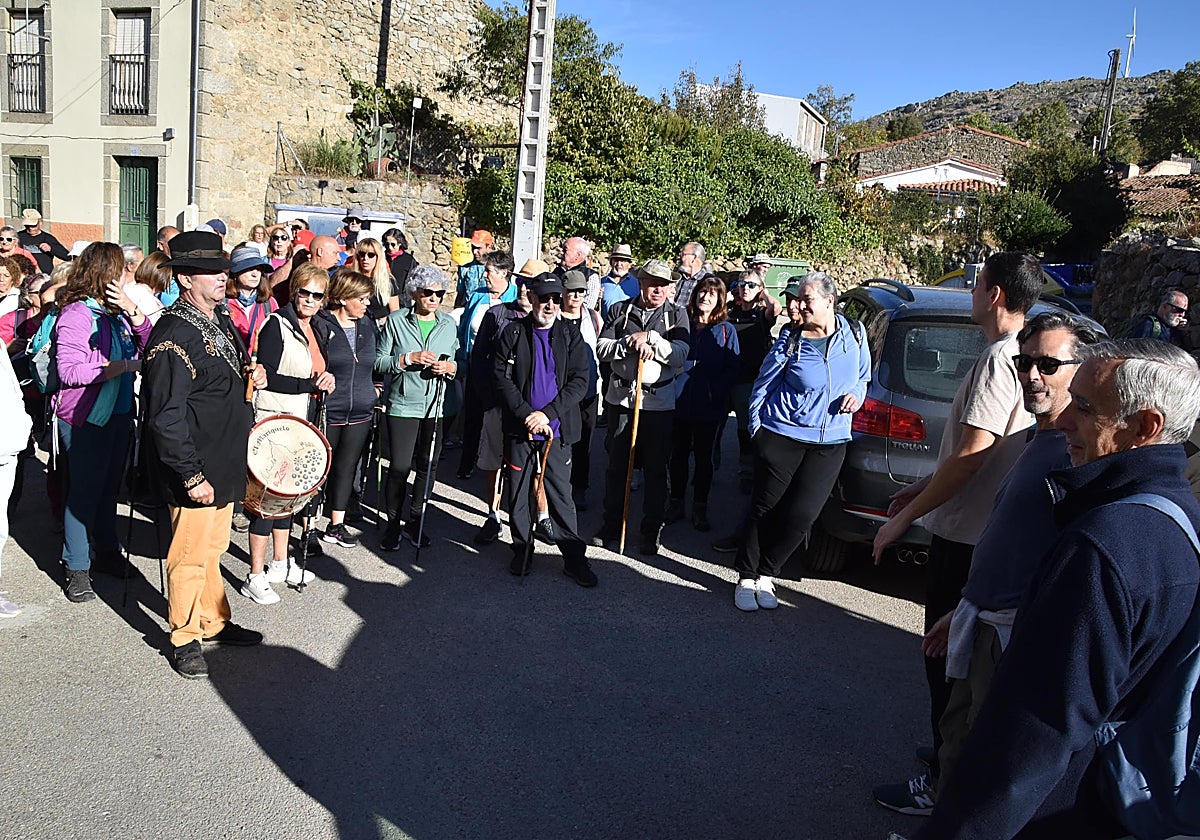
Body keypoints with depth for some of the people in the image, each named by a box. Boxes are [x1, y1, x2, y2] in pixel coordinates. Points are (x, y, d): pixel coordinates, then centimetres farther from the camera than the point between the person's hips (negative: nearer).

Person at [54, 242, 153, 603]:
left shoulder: (115, 312, 9)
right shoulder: (75, 315, -14)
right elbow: (68, 371, -20)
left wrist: (133, 313, -10)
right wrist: (123, 366, -19)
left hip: (118, 413, 7)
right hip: (85, 418, -7)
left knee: (110, 485, 16)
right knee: (85, 489, 0)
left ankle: (108, 552, 31)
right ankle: (77, 569, 11)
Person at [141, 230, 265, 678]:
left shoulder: (222, 323, 8)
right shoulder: (174, 335, -20)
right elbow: (166, 417, -23)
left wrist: (251, 375, 3)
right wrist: (192, 477, -23)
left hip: (224, 465, 9)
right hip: (196, 471, -9)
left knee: (213, 548, 22)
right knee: (190, 556, 7)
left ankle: (215, 622, 37)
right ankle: (185, 638, 24)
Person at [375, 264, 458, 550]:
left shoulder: (448, 324, 9)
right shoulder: (396, 321, -1)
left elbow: (457, 363, 16)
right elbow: (379, 362, -2)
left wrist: (449, 367, -6)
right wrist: (408, 358, -16)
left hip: (436, 405, 4)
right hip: (403, 405, -3)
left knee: (428, 465, 8)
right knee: (400, 466, -5)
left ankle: (415, 519, 26)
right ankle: (393, 523, 14)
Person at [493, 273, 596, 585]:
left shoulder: (571, 335, 4)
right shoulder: (513, 333, 3)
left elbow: (580, 381, -3)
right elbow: (501, 377, -3)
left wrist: (547, 413, -13)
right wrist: (526, 414, -13)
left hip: (557, 429, 0)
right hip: (520, 429, 1)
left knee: (561, 494, 1)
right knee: (519, 492, 9)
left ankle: (574, 558, 8)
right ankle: (521, 550, 24)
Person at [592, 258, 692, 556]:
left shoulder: (677, 314, 3)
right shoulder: (619, 311, 6)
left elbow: (682, 353, -12)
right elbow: (602, 349, -4)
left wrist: (650, 338, -20)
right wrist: (632, 345, -18)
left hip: (659, 401, -1)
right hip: (621, 397, 1)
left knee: (656, 470, 6)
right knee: (616, 465, 11)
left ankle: (652, 531, 19)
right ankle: (611, 525, 25)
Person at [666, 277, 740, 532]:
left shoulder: (726, 330, 2)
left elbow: (731, 369, -1)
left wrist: (715, 391, -15)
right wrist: (670, 385, -4)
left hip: (709, 405, -1)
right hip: (679, 402, 2)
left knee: (703, 457, 8)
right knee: (679, 454, 10)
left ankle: (700, 508, 18)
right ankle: (676, 503, 23)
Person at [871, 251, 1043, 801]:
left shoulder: (998, 359, -21)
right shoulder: (1019, 355, 11)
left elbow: (969, 456, -25)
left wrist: (904, 518, -18)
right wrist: (923, 489, 21)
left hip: (965, 534, -10)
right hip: (986, 531, 10)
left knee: (948, 659, 1)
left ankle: (946, 780, 14)